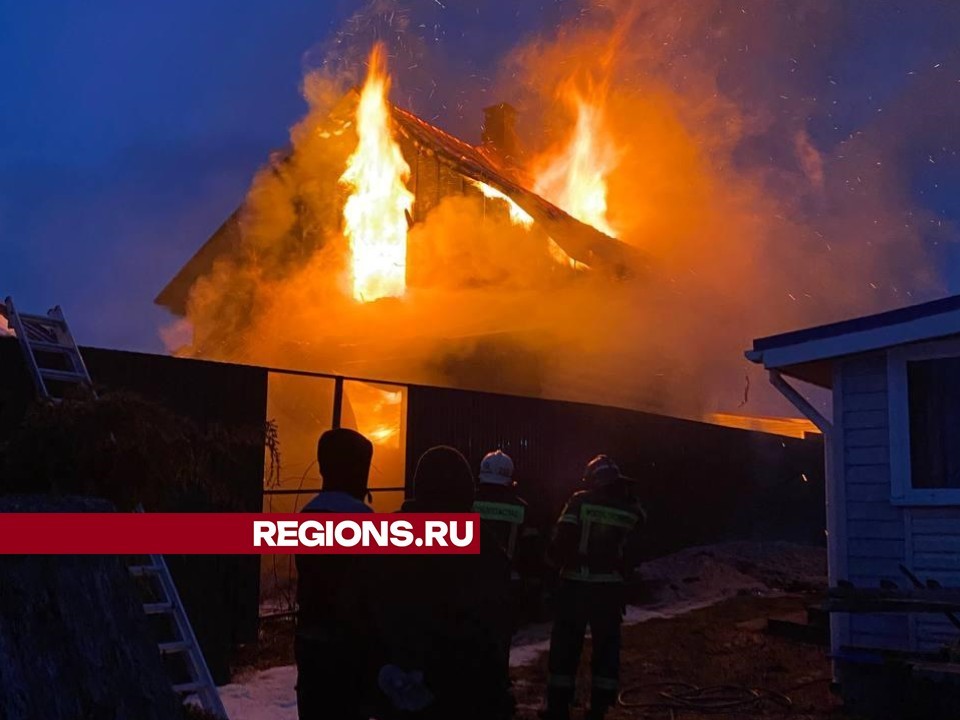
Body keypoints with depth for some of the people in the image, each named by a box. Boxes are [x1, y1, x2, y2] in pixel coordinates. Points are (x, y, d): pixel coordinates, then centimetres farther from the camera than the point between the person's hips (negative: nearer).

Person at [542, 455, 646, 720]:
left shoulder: (580, 501, -8)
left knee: (566, 644, 7)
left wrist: (555, 560, 1)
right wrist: (626, 493, 21)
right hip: (609, 586, 2)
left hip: (576, 583, -2)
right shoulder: (629, 508, 0)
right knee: (607, 644, 14)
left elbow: (562, 536, -15)